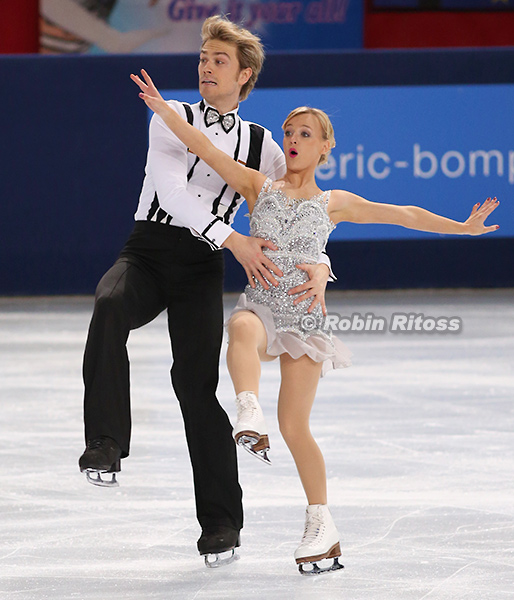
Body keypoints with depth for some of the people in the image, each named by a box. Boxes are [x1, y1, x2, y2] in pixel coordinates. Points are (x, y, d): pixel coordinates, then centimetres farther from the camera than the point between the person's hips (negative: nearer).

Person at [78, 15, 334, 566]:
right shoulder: (171, 120, 8)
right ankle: (105, 443, -39)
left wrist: (318, 268, -12)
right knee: (110, 305, -35)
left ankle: (221, 520, -5)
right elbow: (172, 187, -10)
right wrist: (234, 241, -21)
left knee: (196, 381, -12)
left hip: (201, 270, 1)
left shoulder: (260, 148, 13)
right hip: (146, 251, -1)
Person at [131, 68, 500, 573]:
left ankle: (321, 525, 7)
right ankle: (250, 416, -59)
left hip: (304, 316, 0)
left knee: (295, 427, -4)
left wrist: (463, 227, 14)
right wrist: (163, 109, -10)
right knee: (243, 328, -40)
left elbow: (404, 215, 15)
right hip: (260, 306, 0)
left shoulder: (334, 203, 11)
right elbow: (205, 150, 1)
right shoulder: (259, 187, 10)